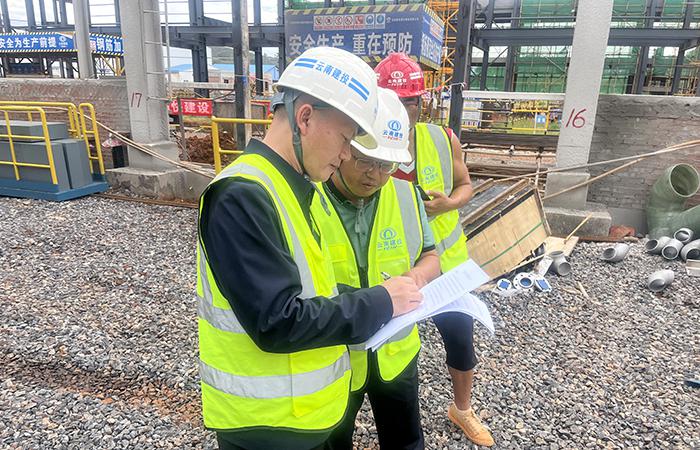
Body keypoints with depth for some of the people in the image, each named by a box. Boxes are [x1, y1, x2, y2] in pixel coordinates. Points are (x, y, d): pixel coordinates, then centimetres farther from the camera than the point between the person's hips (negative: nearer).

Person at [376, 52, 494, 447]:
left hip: (445, 261, 2)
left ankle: (462, 409, 45)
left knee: (462, 338, 14)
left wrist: (449, 203, -16)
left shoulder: (444, 140, -8)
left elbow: (465, 185, 5)